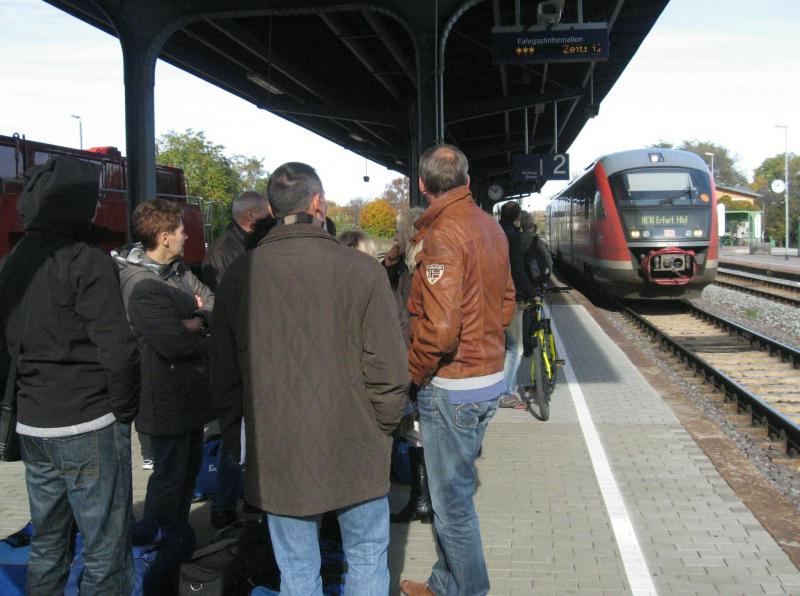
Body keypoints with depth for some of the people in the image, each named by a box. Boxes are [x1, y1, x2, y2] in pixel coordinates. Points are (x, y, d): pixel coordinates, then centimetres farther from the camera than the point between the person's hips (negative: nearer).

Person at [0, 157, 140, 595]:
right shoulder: (87, 262, -14)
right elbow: (117, 349, -21)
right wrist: (124, 410, -7)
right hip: (89, 429, -8)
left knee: (47, 545, 20)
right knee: (106, 554, 1)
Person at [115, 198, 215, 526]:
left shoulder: (178, 270, 6)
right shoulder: (143, 286, -25)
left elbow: (213, 302, 4)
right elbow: (174, 342, -30)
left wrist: (193, 322, -17)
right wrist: (207, 341, -11)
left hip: (190, 393, 10)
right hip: (169, 400, -10)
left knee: (190, 466, 22)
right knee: (169, 475, 3)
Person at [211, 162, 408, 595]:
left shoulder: (240, 275, -4)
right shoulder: (361, 270, -12)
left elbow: (224, 373, 2)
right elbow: (386, 369, -12)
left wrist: (233, 427, 18)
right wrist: (384, 427, 6)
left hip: (276, 456, 2)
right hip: (353, 450, -2)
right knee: (367, 560, 16)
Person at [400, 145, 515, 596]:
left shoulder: (443, 233, -19)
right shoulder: (490, 226, 7)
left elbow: (439, 327, -26)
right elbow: (506, 303, 14)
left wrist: (413, 373, -11)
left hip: (452, 388, -9)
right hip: (490, 377, 9)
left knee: (453, 501, 5)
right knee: (455, 490, 20)